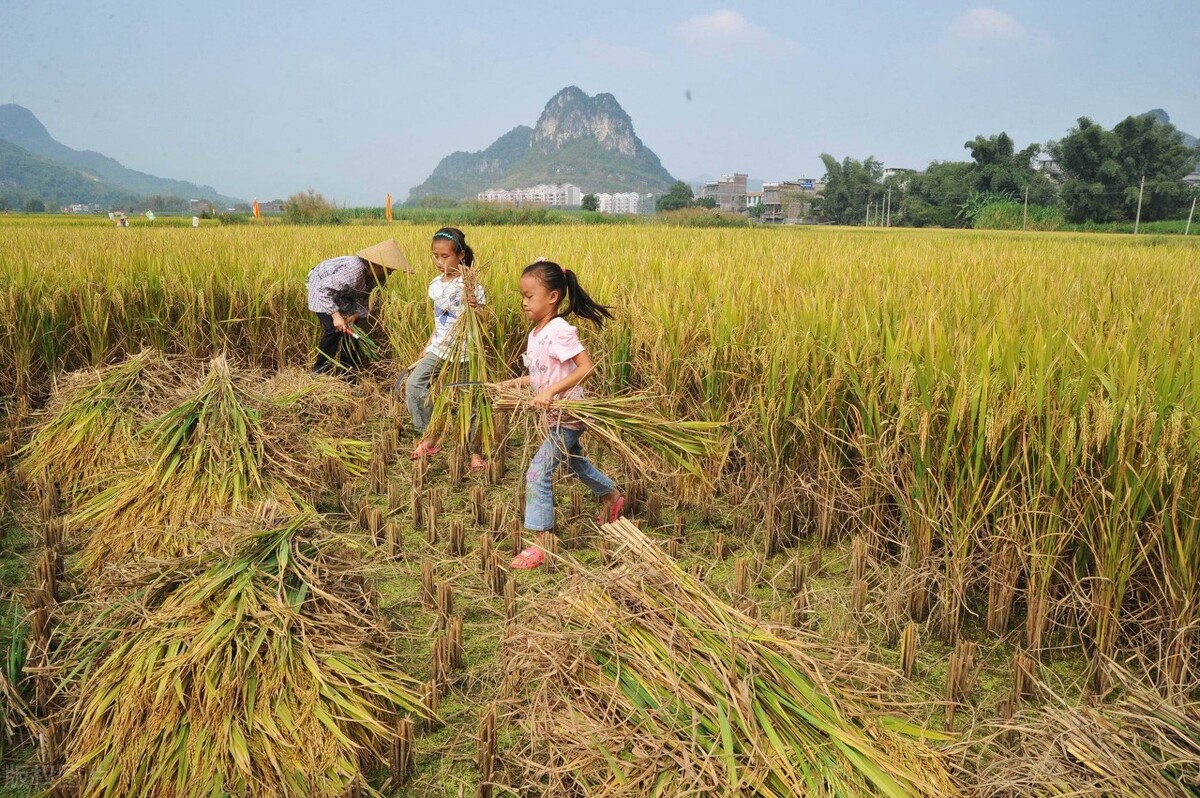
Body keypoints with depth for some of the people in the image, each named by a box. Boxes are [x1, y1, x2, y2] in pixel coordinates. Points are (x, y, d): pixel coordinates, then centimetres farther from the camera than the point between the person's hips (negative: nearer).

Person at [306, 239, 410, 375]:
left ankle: (348, 369, 14)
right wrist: (336, 315, -39)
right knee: (334, 329, -18)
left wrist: (356, 315, -21)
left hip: (341, 293, 7)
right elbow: (325, 290, -36)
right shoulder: (354, 270, -40)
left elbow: (366, 301, -4)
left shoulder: (377, 277, -15)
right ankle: (319, 370, -2)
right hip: (321, 287, -7)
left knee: (351, 328, 1)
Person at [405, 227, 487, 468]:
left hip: (463, 351, -6)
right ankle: (429, 436, 5)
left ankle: (475, 451, 14)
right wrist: (427, 347, 16)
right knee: (413, 385, -8)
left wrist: (475, 308, -33)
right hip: (439, 348, 6)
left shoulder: (470, 284, -12)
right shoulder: (435, 284, 7)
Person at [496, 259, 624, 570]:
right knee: (573, 461, 28)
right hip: (556, 416, 10)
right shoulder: (535, 334, 5)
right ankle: (612, 497, 53)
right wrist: (515, 383, -1)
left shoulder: (560, 330, -21)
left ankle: (540, 544, -2)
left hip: (568, 415, -10)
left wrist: (550, 391, -32)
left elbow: (586, 368, -27)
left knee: (538, 472, -11)